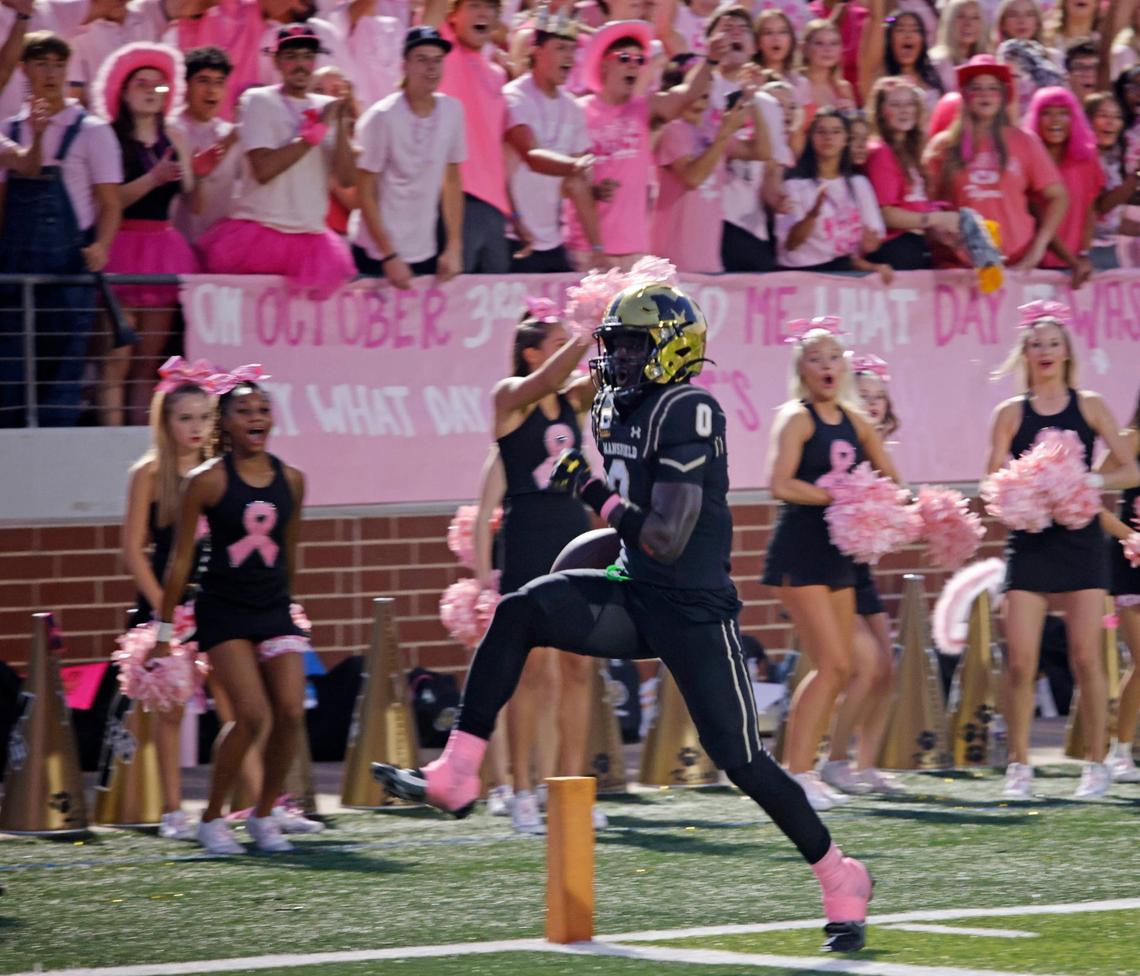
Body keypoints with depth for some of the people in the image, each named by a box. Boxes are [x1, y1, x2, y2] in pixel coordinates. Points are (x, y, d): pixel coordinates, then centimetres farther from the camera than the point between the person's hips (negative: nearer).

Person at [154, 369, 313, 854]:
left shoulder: (291, 480, 4)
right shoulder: (208, 481, -8)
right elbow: (181, 559, -3)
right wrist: (164, 629, -1)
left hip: (274, 610, 4)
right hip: (223, 611, -4)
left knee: (291, 713, -8)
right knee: (252, 715, -16)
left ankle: (264, 815, 11)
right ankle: (211, 819, 2)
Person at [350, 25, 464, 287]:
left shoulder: (452, 111, -1)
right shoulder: (381, 118, -14)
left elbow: (452, 180, 9)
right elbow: (365, 193, -10)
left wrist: (454, 248, 5)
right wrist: (390, 256, -13)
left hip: (426, 254, 4)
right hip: (376, 254, -4)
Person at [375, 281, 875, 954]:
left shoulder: (689, 413, -19)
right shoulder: (619, 409, 9)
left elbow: (667, 539, -24)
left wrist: (595, 492, -19)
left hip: (694, 613, -8)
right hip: (635, 596, 8)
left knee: (739, 758, -5)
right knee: (520, 613, -15)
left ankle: (841, 880, 13)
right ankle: (456, 777, -19)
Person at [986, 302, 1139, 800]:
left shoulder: (1089, 406, 6)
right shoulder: (1010, 413, 7)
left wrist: (1091, 481, -14)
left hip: (1080, 540, 0)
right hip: (1029, 541, 0)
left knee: (1086, 657, -3)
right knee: (1020, 661, -7)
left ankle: (1097, 763, 5)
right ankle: (1019, 766, 2)